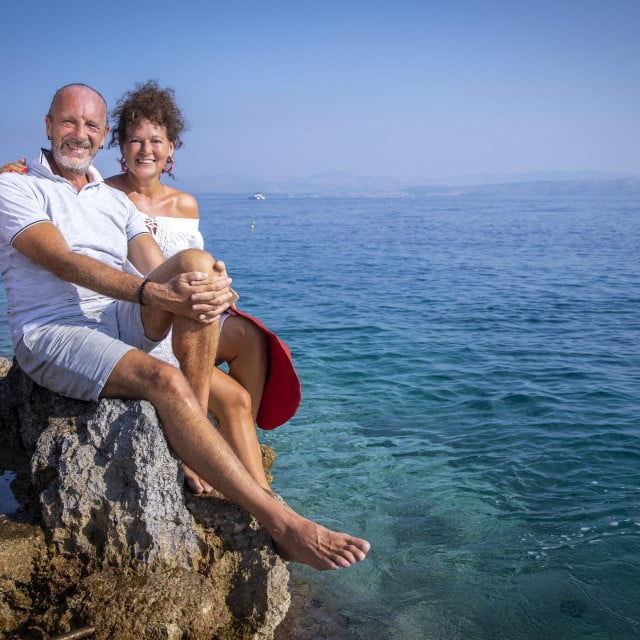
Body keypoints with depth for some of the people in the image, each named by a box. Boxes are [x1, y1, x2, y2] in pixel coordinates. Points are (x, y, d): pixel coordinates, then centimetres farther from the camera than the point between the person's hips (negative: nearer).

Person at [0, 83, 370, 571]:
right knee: (165, 380, -34)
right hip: (53, 334, -5)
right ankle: (282, 523, -33)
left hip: (122, 324, 5)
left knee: (195, 262, -24)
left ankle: (194, 430, -22)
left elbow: (158, 271, 3)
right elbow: (63, 261, -15)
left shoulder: (116, 201, 20)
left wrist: (210, 289, -23)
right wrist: (152, 294, -31)